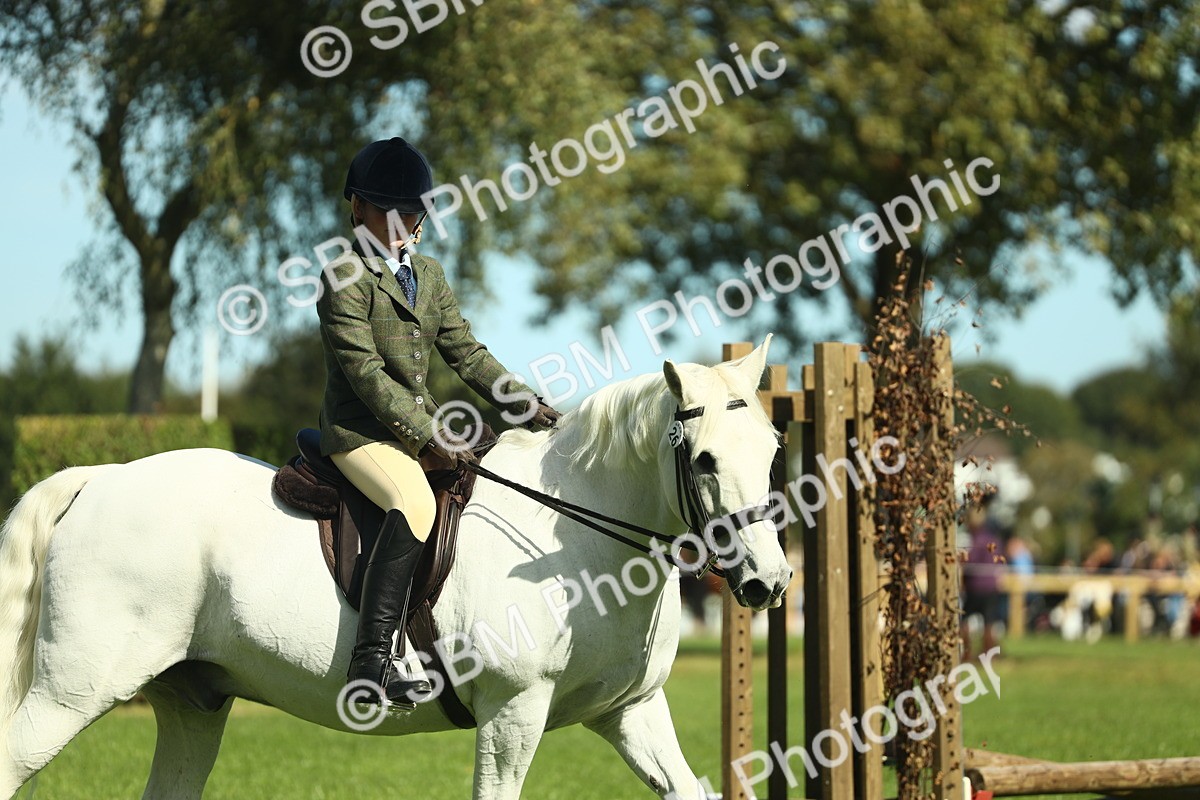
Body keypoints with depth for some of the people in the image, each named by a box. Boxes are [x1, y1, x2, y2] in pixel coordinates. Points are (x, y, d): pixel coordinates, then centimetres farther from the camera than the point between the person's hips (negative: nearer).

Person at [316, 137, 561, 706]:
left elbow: (466, 353, 16)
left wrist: (523, 403, 0)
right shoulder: (345, 279, -8)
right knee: (414, 503, -35)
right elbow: (365, 372, -16)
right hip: (360, 431, -9)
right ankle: (371, 658, -40)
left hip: (422, 428, 9)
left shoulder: (429, 276, 18)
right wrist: (425, 436, -23)